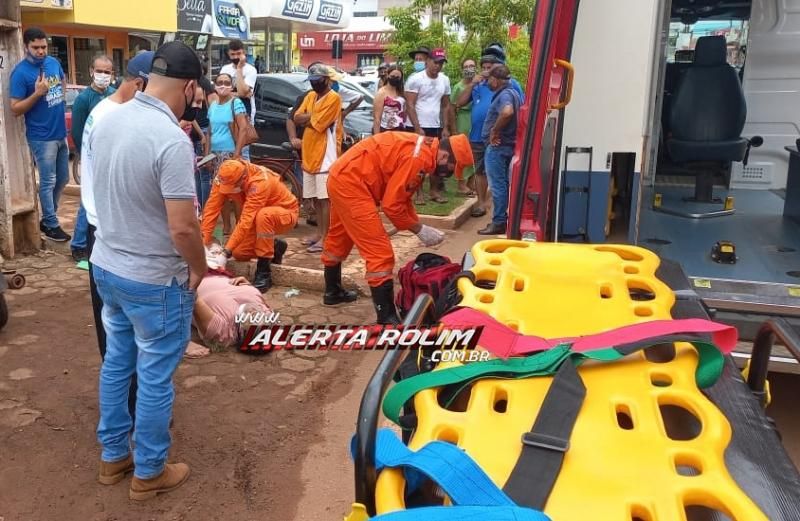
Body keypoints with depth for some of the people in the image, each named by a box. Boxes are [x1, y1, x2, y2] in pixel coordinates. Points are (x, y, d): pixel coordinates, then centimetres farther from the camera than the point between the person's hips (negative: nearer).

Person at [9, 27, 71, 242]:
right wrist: (38, 93, -26)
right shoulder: (20, 72, -14)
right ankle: (52, 225, 13)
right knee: (48, 182, 1)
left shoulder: (53, 62, 4)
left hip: (61, 133, 7)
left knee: (62, 179, 15)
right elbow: (15, 109, -15)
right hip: (42, 137, -7)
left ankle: (47, 218, 30)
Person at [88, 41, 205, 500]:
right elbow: (183, 227, -26)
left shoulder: (107, 121, 0)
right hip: (155, 279, -8)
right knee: (155, 376, 9)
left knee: (117, 362, 21)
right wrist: (200, 269, -10)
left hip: (106, 265, 8)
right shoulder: (172, 140, -26)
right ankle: (149, 472, 26)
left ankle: (113, 456, 37)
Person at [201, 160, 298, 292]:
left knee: (263, 215, -40)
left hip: (285, 213, -7)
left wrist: (227, 250, -41)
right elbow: (212, 209, -20)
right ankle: (274, 246, 20)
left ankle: (264, 272, -29)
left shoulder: (260, 182, -37)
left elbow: (246, 220, -40)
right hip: (259, 219, 7)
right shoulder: (225, 179, -18)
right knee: (239, 253, -8)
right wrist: (204, 242, -26)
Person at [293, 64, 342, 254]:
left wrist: (307, 119, 1)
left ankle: (325, 238, -4)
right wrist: (312, 117, -8)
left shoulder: (333, 98, -10)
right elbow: (297, 118, 7)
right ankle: (320, 234, 21)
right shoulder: (310, 96, 16)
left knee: (325, 198, -7)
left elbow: (317, 124, -16)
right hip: (309, 153, 8)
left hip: (325, 154, -8)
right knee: (315, 198, 12)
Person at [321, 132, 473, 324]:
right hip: (350, 182, -11)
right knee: (380, 251, -9)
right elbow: (392, 204, -20)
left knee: (338, 239, 27)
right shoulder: (418, 158, -21)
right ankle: (387, 318, -5)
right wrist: (420, 229, -9)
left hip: (342, 177, 11)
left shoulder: (420, 150, 9)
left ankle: (333, 292, 48)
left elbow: (402, 197, 16)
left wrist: (420, 225, 9)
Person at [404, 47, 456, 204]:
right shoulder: (415, 79, -9)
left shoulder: (444, 80, 7)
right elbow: (410, 105, -12)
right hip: (419, 127, -5)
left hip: (436, 126, 6)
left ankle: (435, 191, 19)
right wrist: (417, 128, -17)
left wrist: (445, 127, 6)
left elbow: (446, 105, 13)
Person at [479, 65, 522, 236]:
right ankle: (503, 218, 23)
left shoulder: (504, 95, -17)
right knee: (503, 183, 15)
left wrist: (495, 131, -27)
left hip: (497, 146, -10)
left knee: (497, 185, -6)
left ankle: (499, 222, -2)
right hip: (507, 144, 10)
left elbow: (507, 112, -38)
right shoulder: (512, 93, 14)